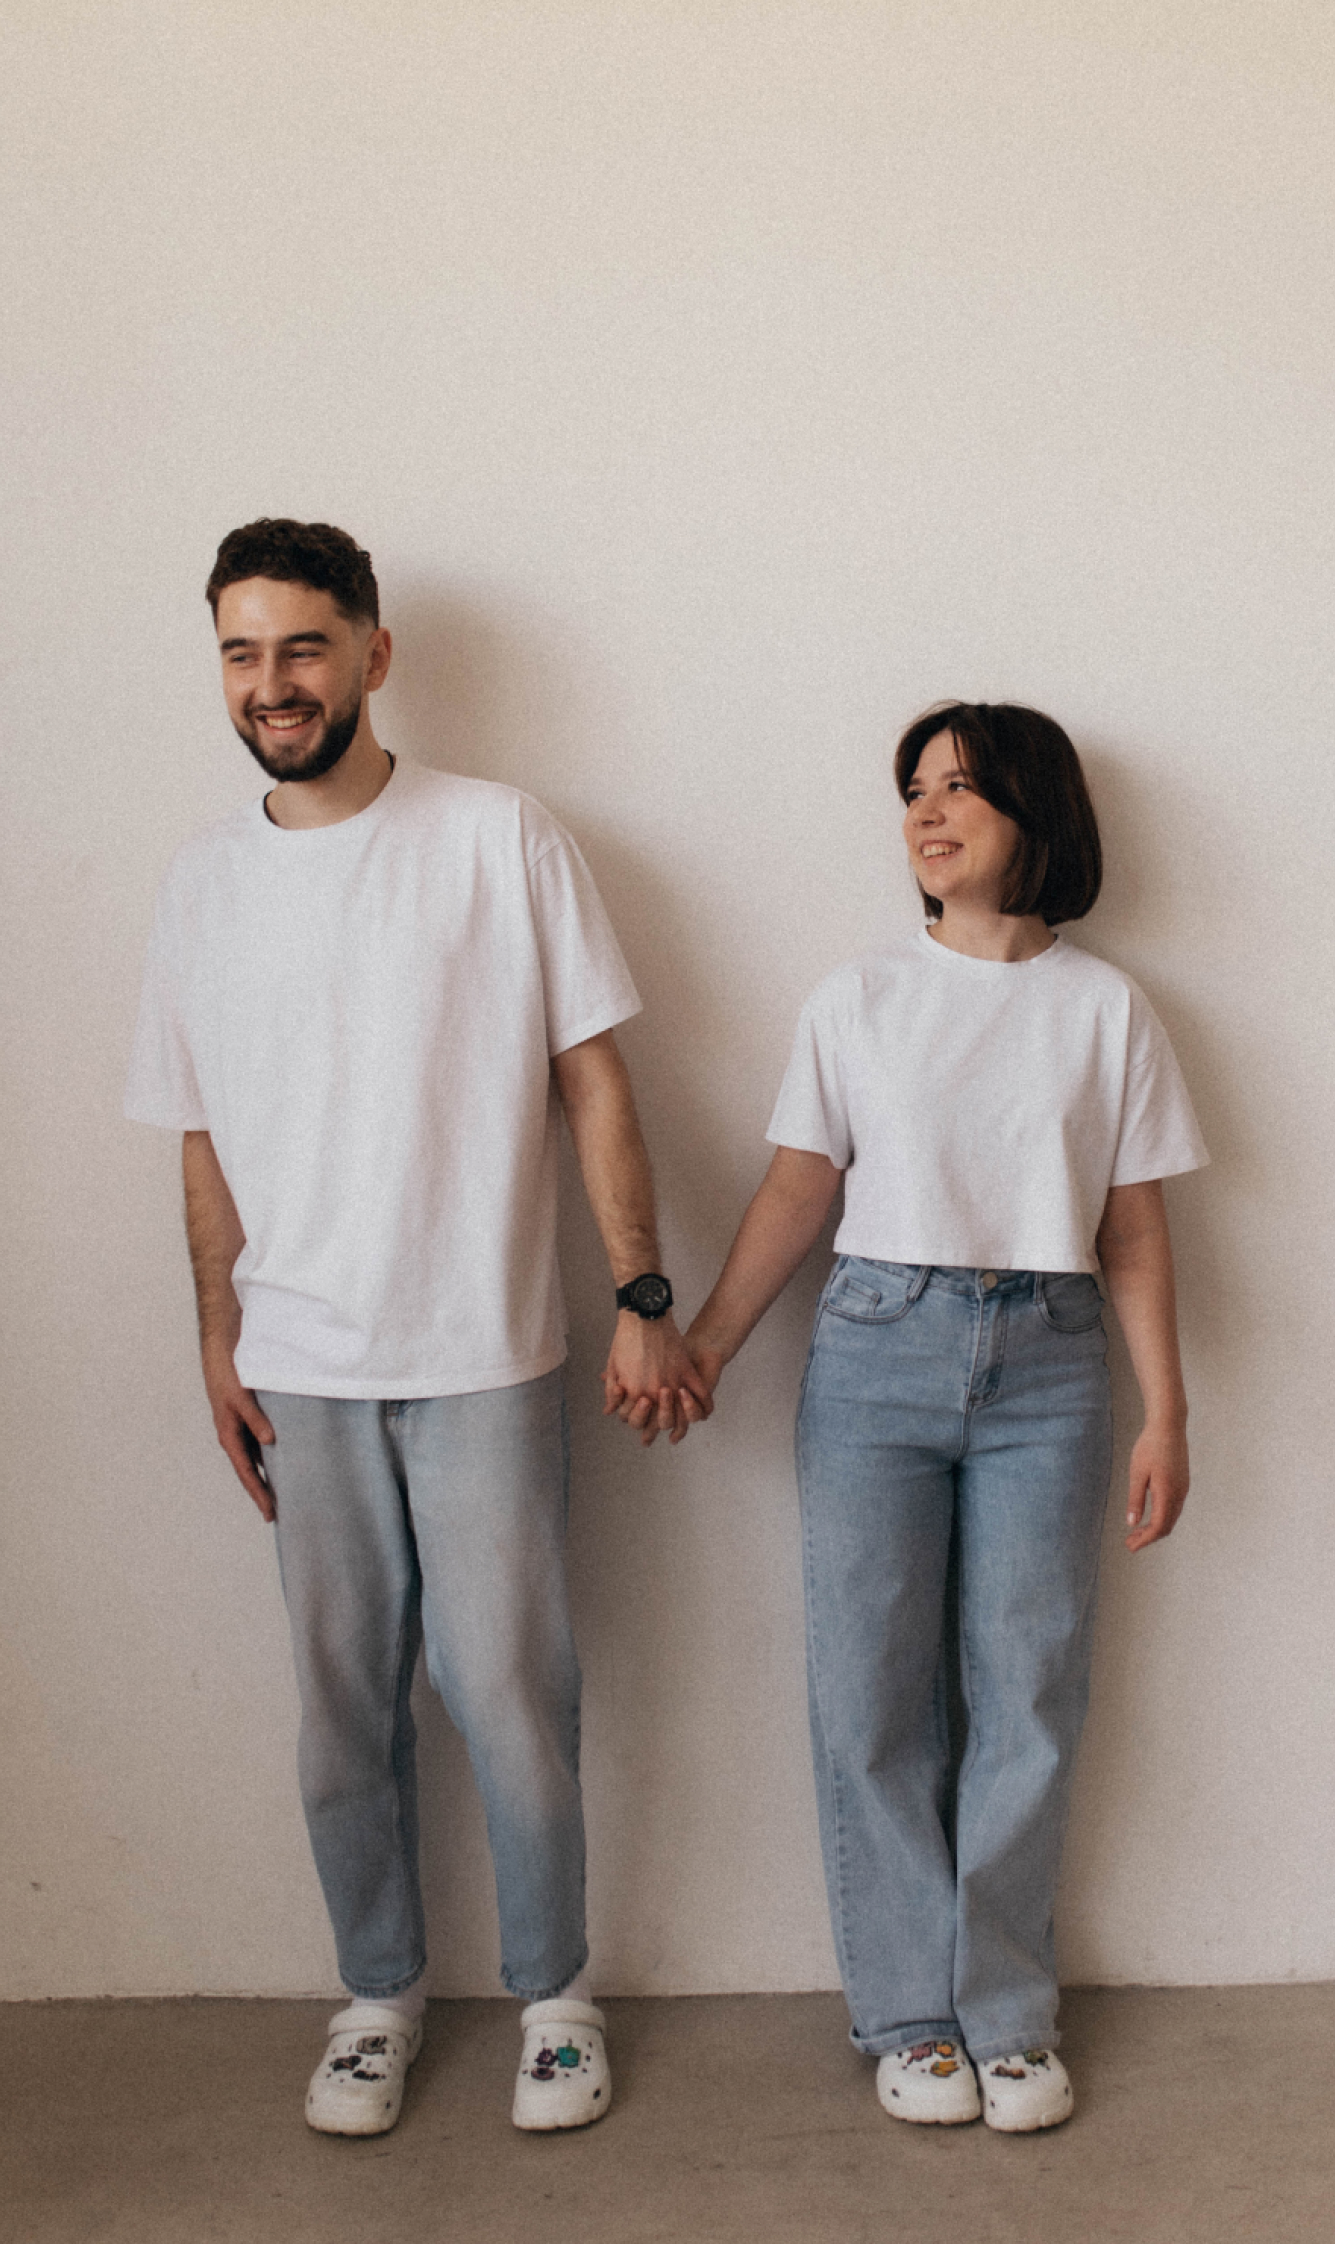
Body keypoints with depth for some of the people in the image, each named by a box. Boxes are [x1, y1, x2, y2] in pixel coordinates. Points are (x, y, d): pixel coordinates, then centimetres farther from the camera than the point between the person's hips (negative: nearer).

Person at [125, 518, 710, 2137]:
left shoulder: (501, 840, -5)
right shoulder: (205, 884, 5)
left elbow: (592, 1080, -3)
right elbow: (206, 1138, 10)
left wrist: (643, 1296, -8)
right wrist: (218, 1346, 6)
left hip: (484, 1359, -3)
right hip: (302, 1368, 3)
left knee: (507, 1689, 3)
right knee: (342, 1699, 11)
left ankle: (553, 1990, 24)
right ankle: (378, 1993, 30)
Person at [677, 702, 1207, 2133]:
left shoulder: (1105, 1009, 6)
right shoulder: (858, 1000, 8)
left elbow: (1134, 1230, 6)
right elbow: (798, 1189, 5)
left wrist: (1165, 1413, 2)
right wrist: (702, 1345, -4)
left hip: (1045, 1366, 0)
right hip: (878, 1350, 1)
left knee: (1025, 1693, 2)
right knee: (871, 1691, 1)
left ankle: (1004, 2013, 16)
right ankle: (911, 2015, 14)